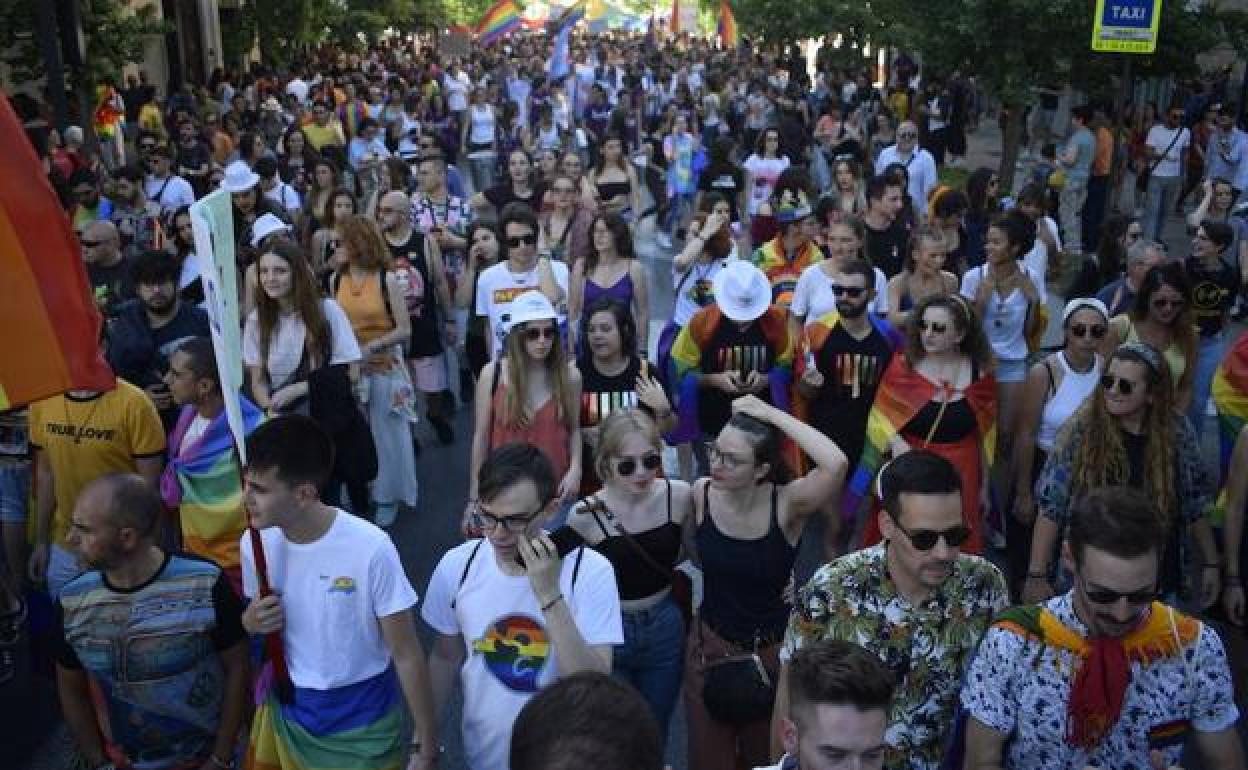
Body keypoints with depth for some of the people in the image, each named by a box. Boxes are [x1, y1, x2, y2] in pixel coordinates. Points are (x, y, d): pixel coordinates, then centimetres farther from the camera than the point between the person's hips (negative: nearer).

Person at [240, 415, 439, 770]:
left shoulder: (370, 549, -26)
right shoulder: (256, 542, -11)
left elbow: (406, 654, -16)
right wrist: (252, 621, -15)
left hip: (362, 718, -4)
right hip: (285, 708, 4)